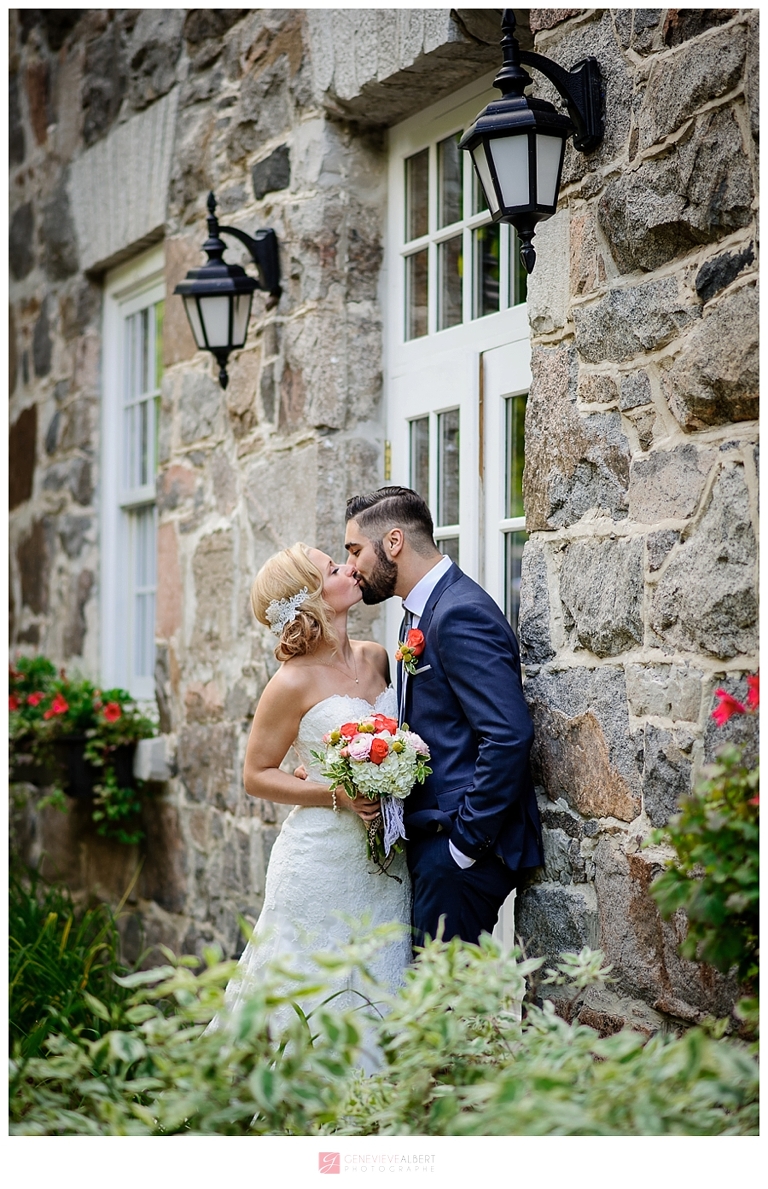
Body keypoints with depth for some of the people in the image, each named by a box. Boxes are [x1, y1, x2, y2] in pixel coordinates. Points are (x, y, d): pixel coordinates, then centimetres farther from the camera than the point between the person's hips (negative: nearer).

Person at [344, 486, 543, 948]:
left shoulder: (461, 614, -17)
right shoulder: (422, 613, 16)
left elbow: (510, 736, -24)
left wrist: (466, 841, -20)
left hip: (459, 850, -10)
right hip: (431, 840, 10)